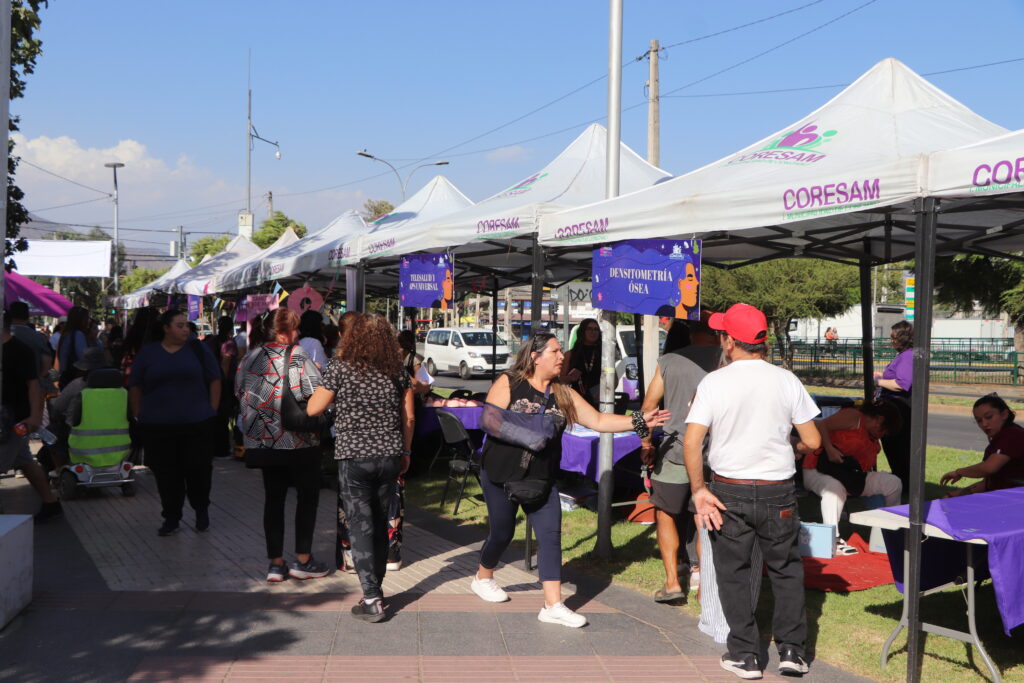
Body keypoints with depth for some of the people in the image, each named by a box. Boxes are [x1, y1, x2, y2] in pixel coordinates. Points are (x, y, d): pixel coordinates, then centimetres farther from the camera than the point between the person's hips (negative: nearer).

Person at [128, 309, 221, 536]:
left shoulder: (197, 349, 4)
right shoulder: (148, 352, 5)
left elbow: (214, 380, 6)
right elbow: (135, 387, 11)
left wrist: (212, 411, 0)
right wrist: (139, 416, 6)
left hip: (197, 424, 0)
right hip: (158, 426, 1)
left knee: (198, 470, 3)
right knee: (166, 473, 5)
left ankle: (201, 510, 26)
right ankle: (171, 518, 19)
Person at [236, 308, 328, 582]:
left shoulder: (250, 358, 3)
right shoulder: (299, 357, -14)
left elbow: (239, 393, 12)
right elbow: (318, 395, -19)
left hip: (263, 442, 5)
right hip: (298, 442, -5)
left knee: (273, 498, 12)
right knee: (307, 496, 10)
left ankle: (276, 563, 14)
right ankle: (303, 560, 12)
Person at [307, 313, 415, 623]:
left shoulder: (340, 368, -7)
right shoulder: (397, 370, 4)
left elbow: (313, 409, -3)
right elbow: (409, 417, 7)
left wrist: (326, 383, 13)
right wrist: (405, 451, 19)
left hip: (353, 458, -4)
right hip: (389, 455, 4)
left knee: (361, 526, 0)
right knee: (380, 524, 16)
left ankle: (372, 600, -3)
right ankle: (375, 589, 26)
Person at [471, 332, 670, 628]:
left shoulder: (563, 394, 4)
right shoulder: (508, 384, -6)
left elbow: (598, 420, 2)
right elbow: (489, 422, -10)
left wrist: (638, 421, -7)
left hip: (541, 478, 3)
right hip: (502, 474, -3)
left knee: (550, 534, -7)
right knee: (501, 533, 9)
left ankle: (553, 606, -5)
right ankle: (483, 578, 38)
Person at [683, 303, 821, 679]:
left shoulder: (713, 383, -9)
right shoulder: (786, 381, -4)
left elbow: (691, 442, -15)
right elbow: (813, 441, -1)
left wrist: (698, 489, -6)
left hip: (729, 491, -1)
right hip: (778, 491, 2)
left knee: (733, 573, 12)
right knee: (786, 569, 17)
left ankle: (744, 655, 16)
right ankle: (791, 649, 18)